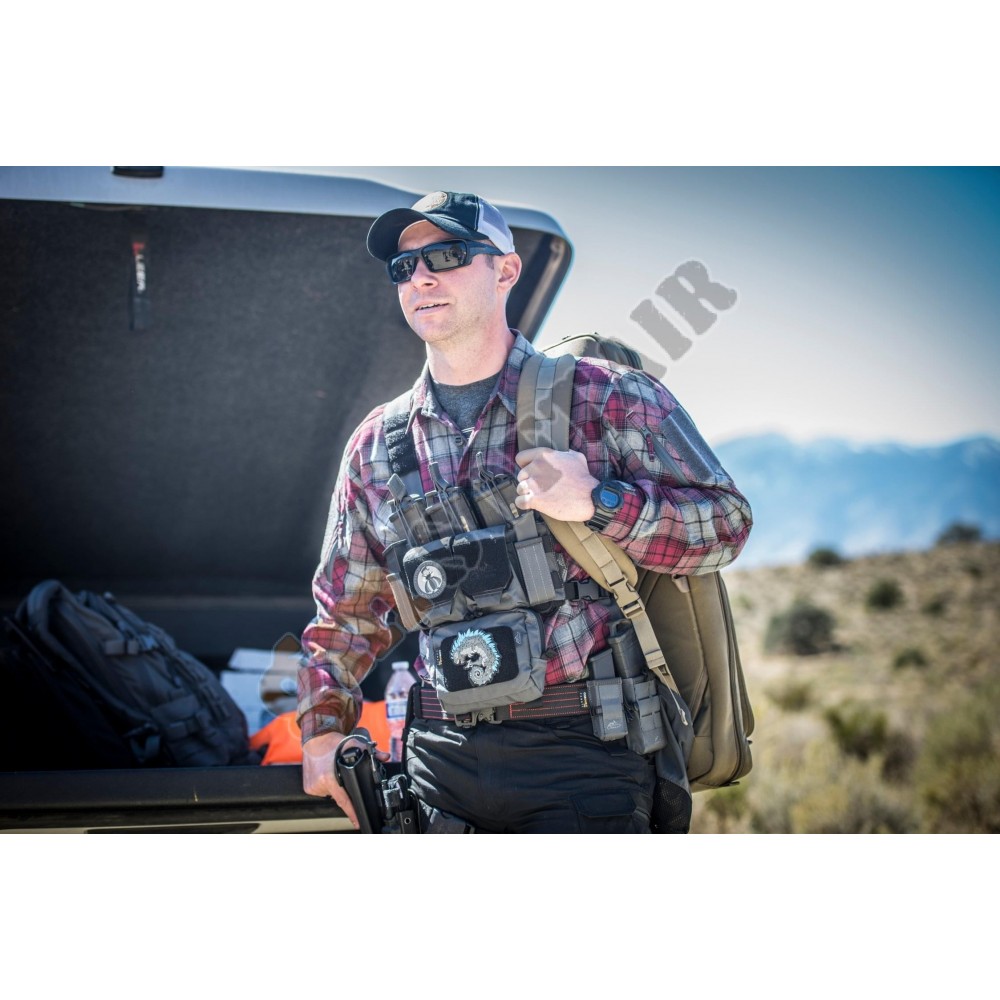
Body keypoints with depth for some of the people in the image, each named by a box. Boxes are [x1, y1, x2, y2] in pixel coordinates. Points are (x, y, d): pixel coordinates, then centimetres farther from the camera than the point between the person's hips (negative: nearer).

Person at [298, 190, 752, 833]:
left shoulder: (606, 397, -1)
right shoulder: (376, 447, 10)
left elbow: (727, 520, -3)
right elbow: (346, 611, 21)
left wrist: (599, 501, -16)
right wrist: (324, 727, 10)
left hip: (582, 756, -3)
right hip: (440, 764, 4)